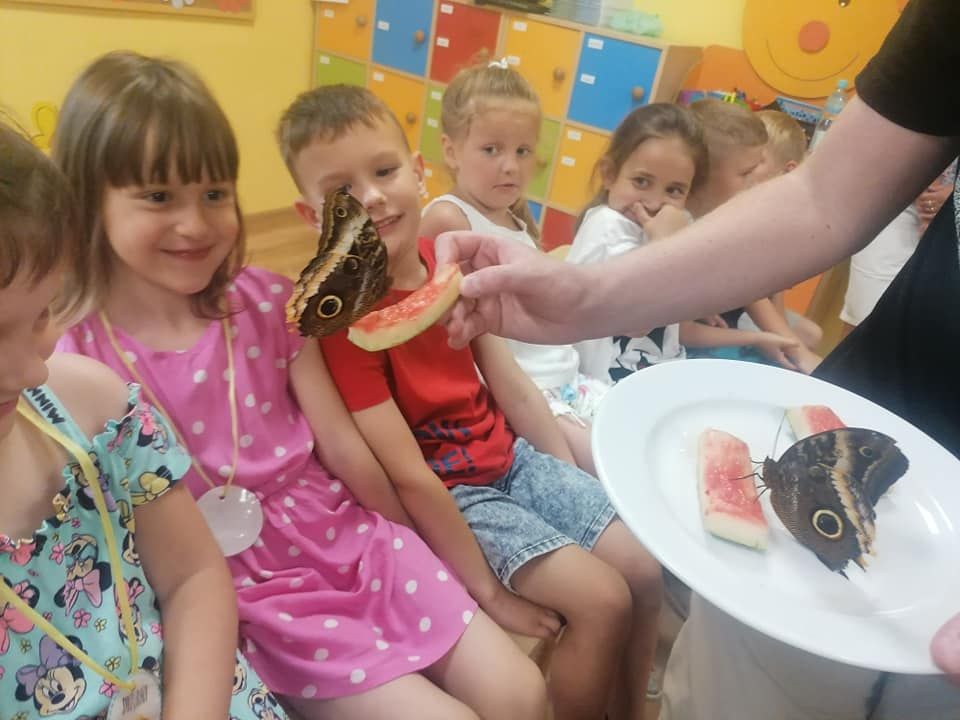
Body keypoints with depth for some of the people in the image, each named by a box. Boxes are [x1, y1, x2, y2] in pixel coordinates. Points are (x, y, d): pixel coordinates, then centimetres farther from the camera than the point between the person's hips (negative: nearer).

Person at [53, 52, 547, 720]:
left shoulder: (266, 302, -1)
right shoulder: (69, 356, -10)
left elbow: (343, 446, 3)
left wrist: (416, 554, 10)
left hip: (348, 536, 4)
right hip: (239, 590, -3)